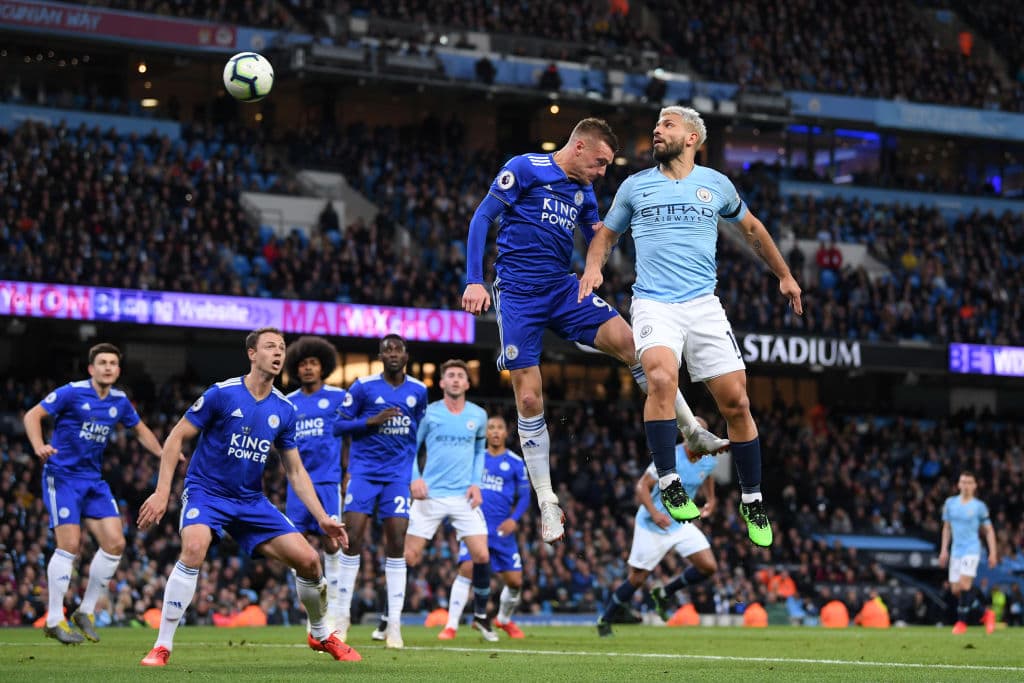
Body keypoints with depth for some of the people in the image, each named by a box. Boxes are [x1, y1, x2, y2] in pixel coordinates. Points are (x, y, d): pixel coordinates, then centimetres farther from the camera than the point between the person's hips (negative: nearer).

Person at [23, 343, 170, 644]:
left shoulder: (120, 401, 7)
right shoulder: (72, 392, -10)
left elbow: (140, 429, 24)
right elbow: (32, 415, -12)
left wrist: (163, 453, 8)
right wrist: (39, 446, -31)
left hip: (94, 480, 6)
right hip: (62, 475, -6)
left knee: (115, 543, -5)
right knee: (70, 545, -15)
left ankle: (86, 611, 10)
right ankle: (54, 620, -5)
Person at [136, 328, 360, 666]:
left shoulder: (284, 410, 2)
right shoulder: (221, 394, -12)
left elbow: (296, 471, 9)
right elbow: (176, 438, -8)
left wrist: (323, 518, 1)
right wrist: (162, 492, -15)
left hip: (251, 500, 5)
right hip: (206, 492, -5)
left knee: (307, 559, -4)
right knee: (194, 549, -34)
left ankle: (320, 635, 24)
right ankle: (162, 647, -24)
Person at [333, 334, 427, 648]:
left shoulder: (418, 391, 5)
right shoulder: (363, 386, -5)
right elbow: (340, 423, -2)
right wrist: (372, 422, -17)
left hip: (398, 474, 2)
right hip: (364, 471, -2)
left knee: (397, 544, -5)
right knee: (353, 537, -8)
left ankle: (393, 623, -2)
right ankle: (342, 614, 4)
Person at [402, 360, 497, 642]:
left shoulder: (478, 415, 7)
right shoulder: (427, 413, 0)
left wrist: (476, 482, 7)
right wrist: (414, 478, -9)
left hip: (464, 497, 2)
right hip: (430, 496, -2)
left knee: (482, 556, -7)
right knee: (409, 557, -6)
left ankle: (481, 615, 13)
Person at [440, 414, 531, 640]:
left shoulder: (515, 463, 5)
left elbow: (524, 497, 6)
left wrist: (514, 519, -10)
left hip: (502, 530, 1)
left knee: (515, 581, 1)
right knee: (467, 569, -21)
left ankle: (504, 619, 31)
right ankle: (451, 626, -18)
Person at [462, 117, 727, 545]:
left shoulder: (584, 193, 15)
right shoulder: (525, 168, -3)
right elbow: (483, 217, -5)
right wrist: (474, 281, -13)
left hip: (564, 289, 5)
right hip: (519, 296, -5)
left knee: (631, 344, -15)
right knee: (529, 398, -7)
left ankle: (693, 433, -9)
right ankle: (547, 505, 1)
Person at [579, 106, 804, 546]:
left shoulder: (716, 184, 10)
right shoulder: (635, 186, 9)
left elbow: (751, 229, 25)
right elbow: (607, 233, 21)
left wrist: (784, 275, 30)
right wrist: (593, 267, 1)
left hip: (704, 305, 1)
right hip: (654, 303, -1)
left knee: (735, 401, -4)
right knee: (662, 377, -31)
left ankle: (752, 501, 13)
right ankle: (668, 482, -22)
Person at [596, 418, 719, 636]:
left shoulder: (708, 461, -4)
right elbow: (642, 486, -21)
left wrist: (710, 500, 6)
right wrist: (654, 513, -35)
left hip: (681, 524, 6)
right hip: (652, 527, -5)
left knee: (709, 567, -9)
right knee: (637, 579, 0)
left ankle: (664, 593, 14)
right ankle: (605, 620, 22)